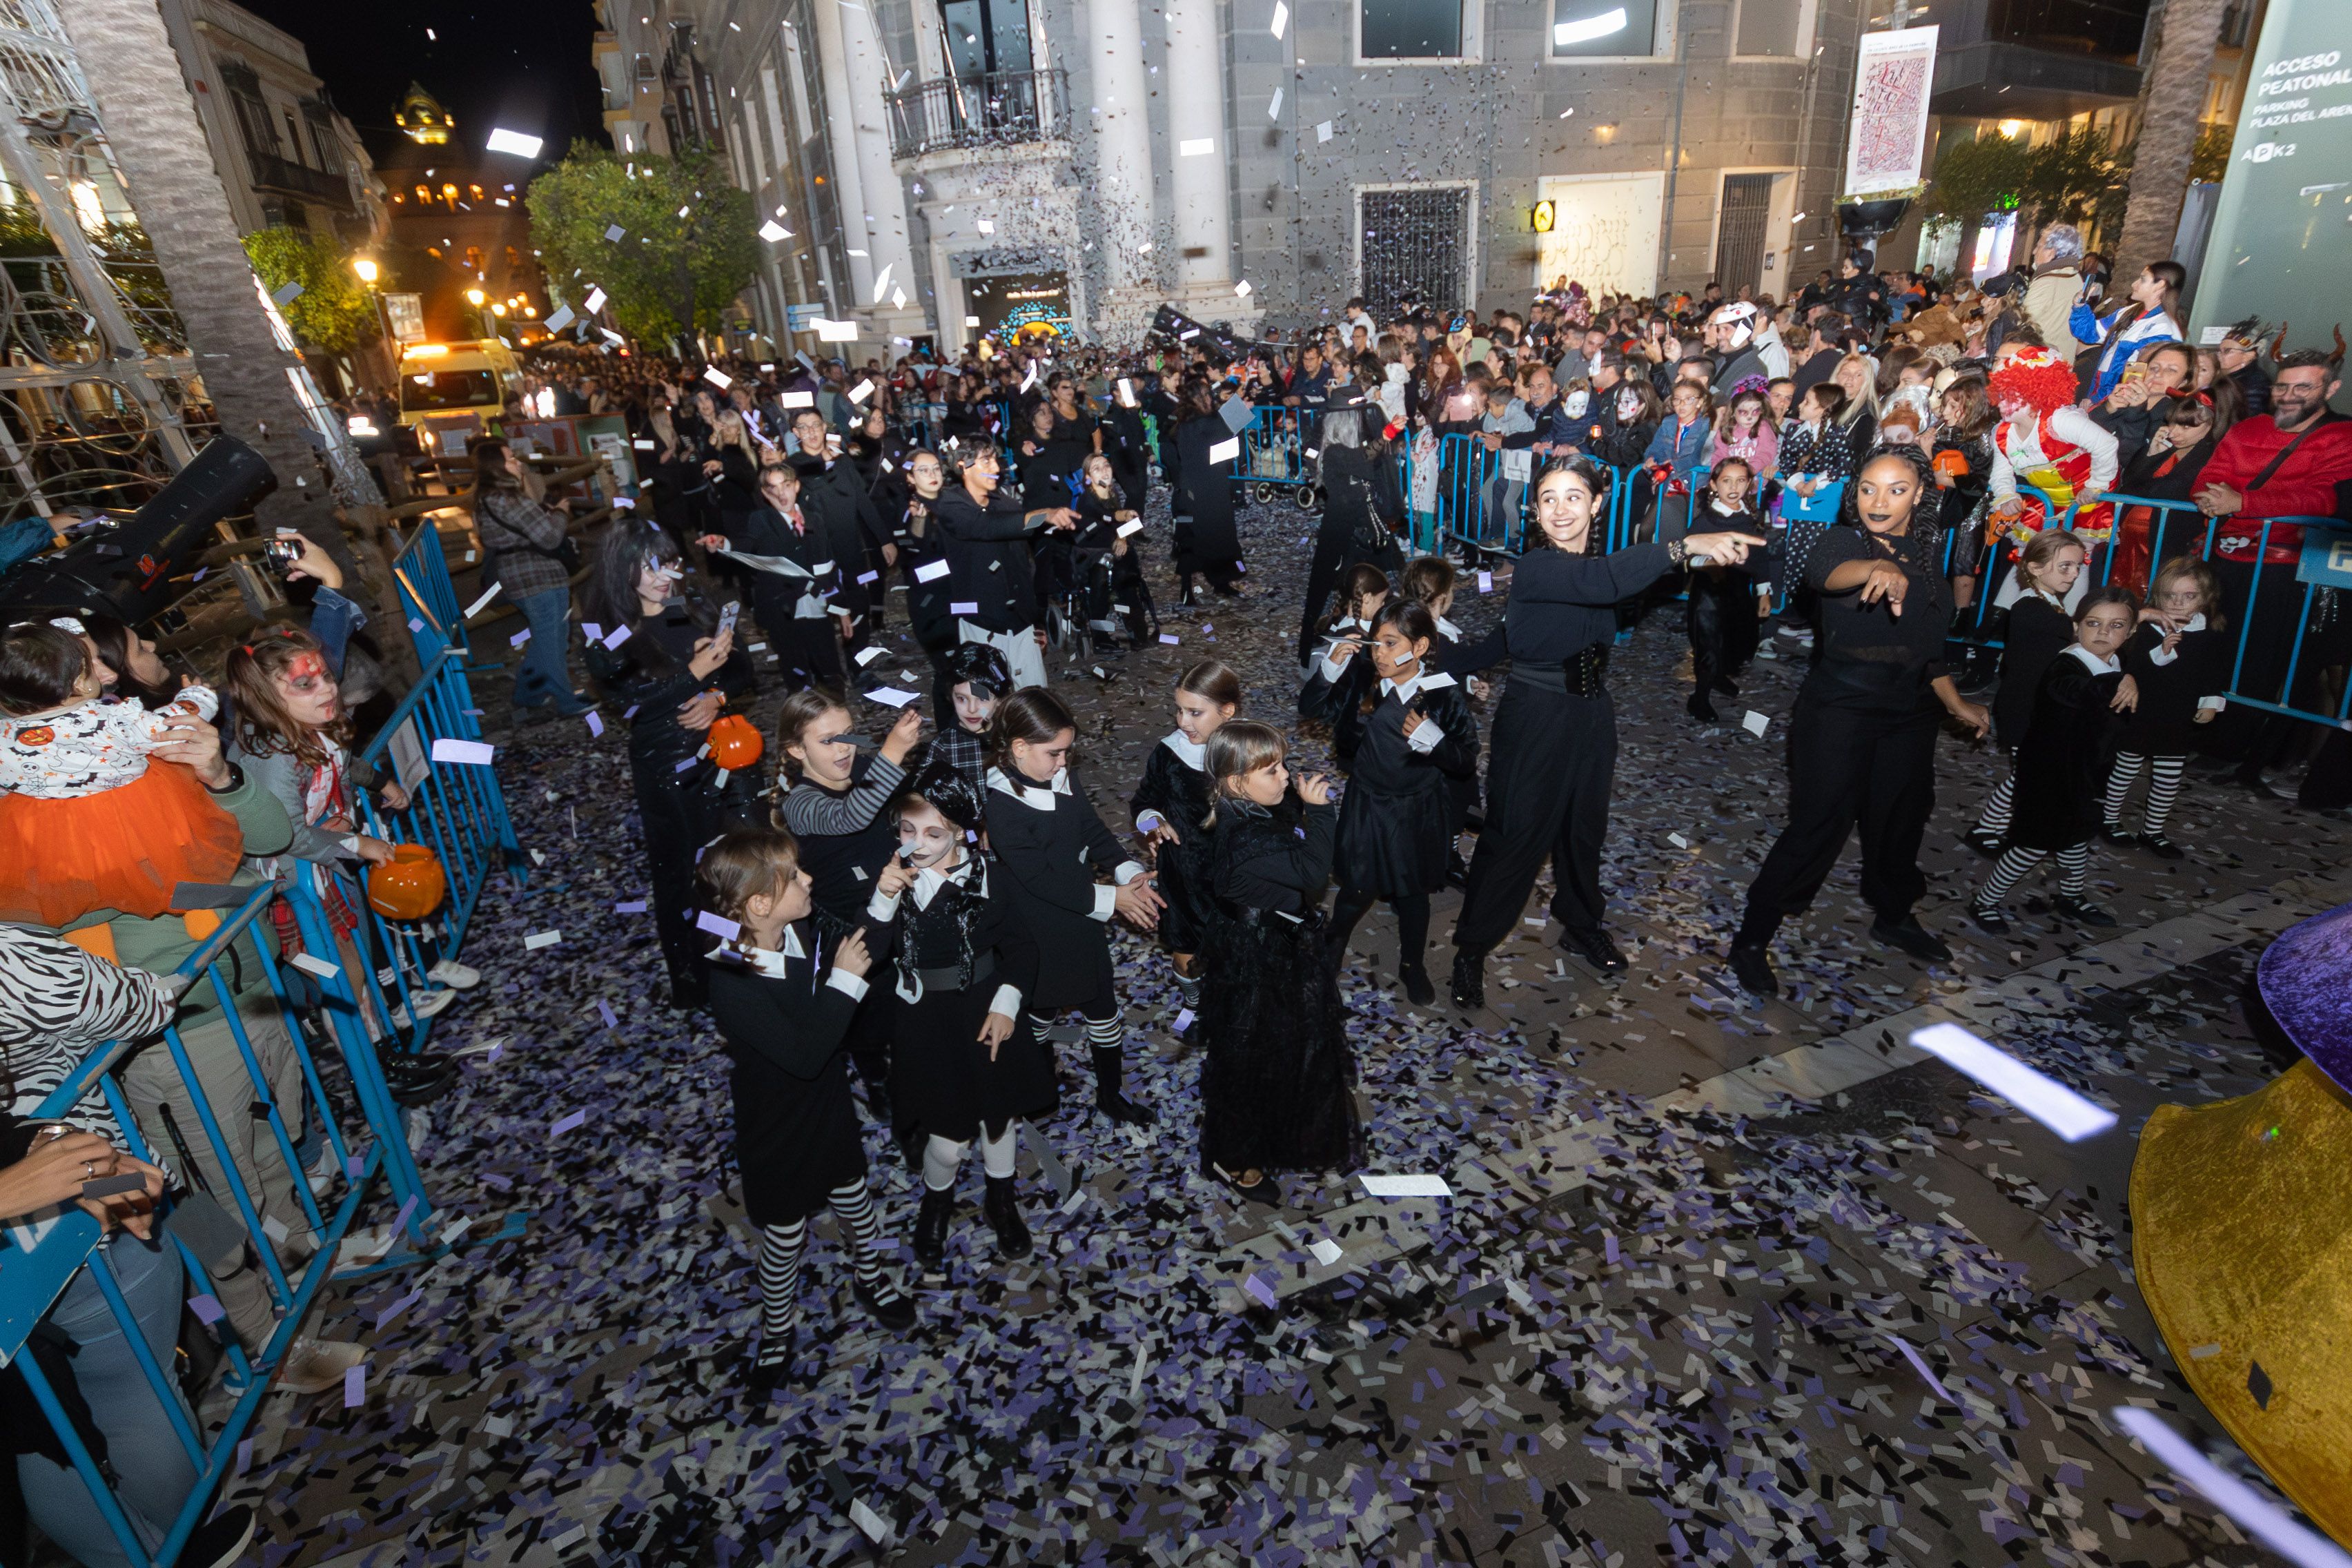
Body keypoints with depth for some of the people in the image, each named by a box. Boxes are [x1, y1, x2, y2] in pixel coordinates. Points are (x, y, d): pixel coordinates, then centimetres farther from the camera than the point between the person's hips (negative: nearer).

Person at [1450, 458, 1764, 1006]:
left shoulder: (1595, 564, 6)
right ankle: (1471, 949, 15)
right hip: (1534, 715, -7)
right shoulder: (1534, 568, -19)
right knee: (1514, 836, 0)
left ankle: (1581, 927, 41)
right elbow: (1605, 580, -39)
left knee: (1584, 829, 19)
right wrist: (1686, 545, -43)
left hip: (1592, 714, 7)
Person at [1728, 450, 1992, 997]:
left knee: (1902, 815, 18)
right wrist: (1879, 568, -57)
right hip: (1839, 705, -6)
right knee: (1821, 821, -9)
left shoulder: (1929, 554, 7)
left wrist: (1956, 704, 19)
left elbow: (1930, 644, 17)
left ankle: (1893, 916, 43)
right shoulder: (1843, 542, -11)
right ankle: (1752, 937, 1)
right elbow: (1822, 573, -37)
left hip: (1909, 710, 6)